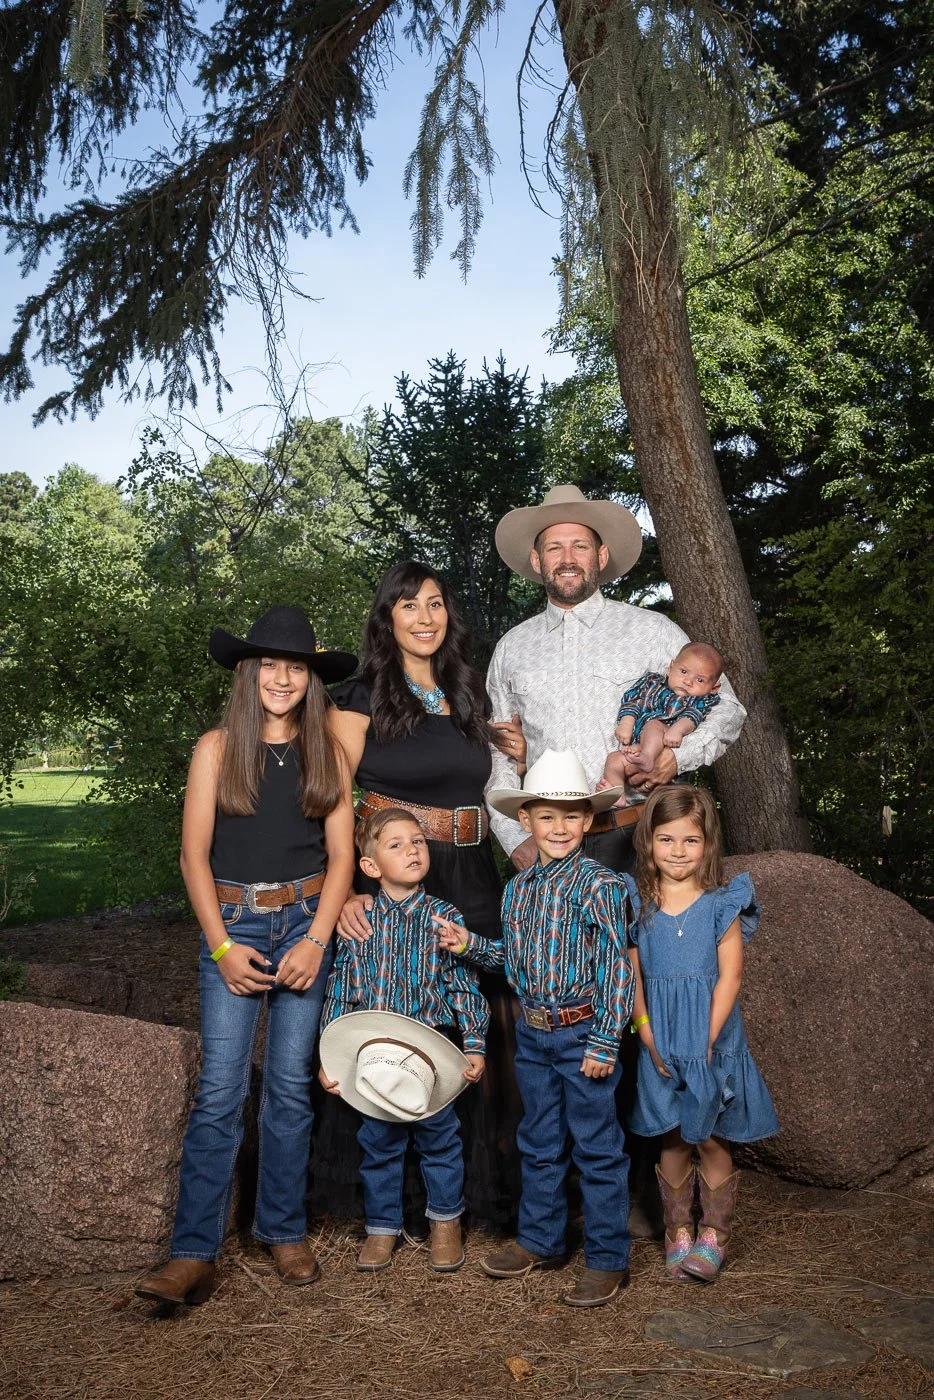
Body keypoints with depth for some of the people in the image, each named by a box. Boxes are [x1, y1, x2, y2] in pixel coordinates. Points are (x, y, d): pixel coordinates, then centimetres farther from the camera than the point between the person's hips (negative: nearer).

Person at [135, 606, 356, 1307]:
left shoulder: (327, 752, 5)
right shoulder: (217, 748, 2)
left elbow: (341, 855, 3)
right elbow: (195, 854, -1)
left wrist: (316, 940, -7)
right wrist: (222, 946, -8)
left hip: (306, 925, 1)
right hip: (231, 925, -1)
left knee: (291, 1085, 7)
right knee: (220, 1091, -4)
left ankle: (285, 1231, 21)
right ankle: (194, 1254, 2)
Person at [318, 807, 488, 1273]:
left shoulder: (444, 919, -5)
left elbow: (465, 988, -2)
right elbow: (340, 992, 1)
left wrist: (474, 1046, -8)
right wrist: (327, 1057, 0)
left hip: (432, 1055, -1)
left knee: (438, 1138, 12)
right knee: (378, 1143, 13)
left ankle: (446, 1220, 34)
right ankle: (382, 1226, 32)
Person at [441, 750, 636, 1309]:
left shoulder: (599, 884, -14)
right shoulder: (518, 888, 6)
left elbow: (615, 968, -15)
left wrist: (604, 1042, -16)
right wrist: (471, 945, 6)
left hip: (582, 1032, -6)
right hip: (533, 1034, 7)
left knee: (598, 1147, 5)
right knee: (539, 1142, 19)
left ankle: (609, 1259, 18)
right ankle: (541, 1240, 35)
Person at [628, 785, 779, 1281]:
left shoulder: (722, 905, -3)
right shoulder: (638, 907, 2)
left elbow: (729, 976, -7)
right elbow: (633, 977, 2)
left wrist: (707, 1040, -13)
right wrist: (648, 1038, -8)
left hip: (710, 1040, -2)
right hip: (660, 1043, 2)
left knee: (710, 1139, 4)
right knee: (673, 1139, 11)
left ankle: (713, 1235, 19)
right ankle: (678, 1231, 25)